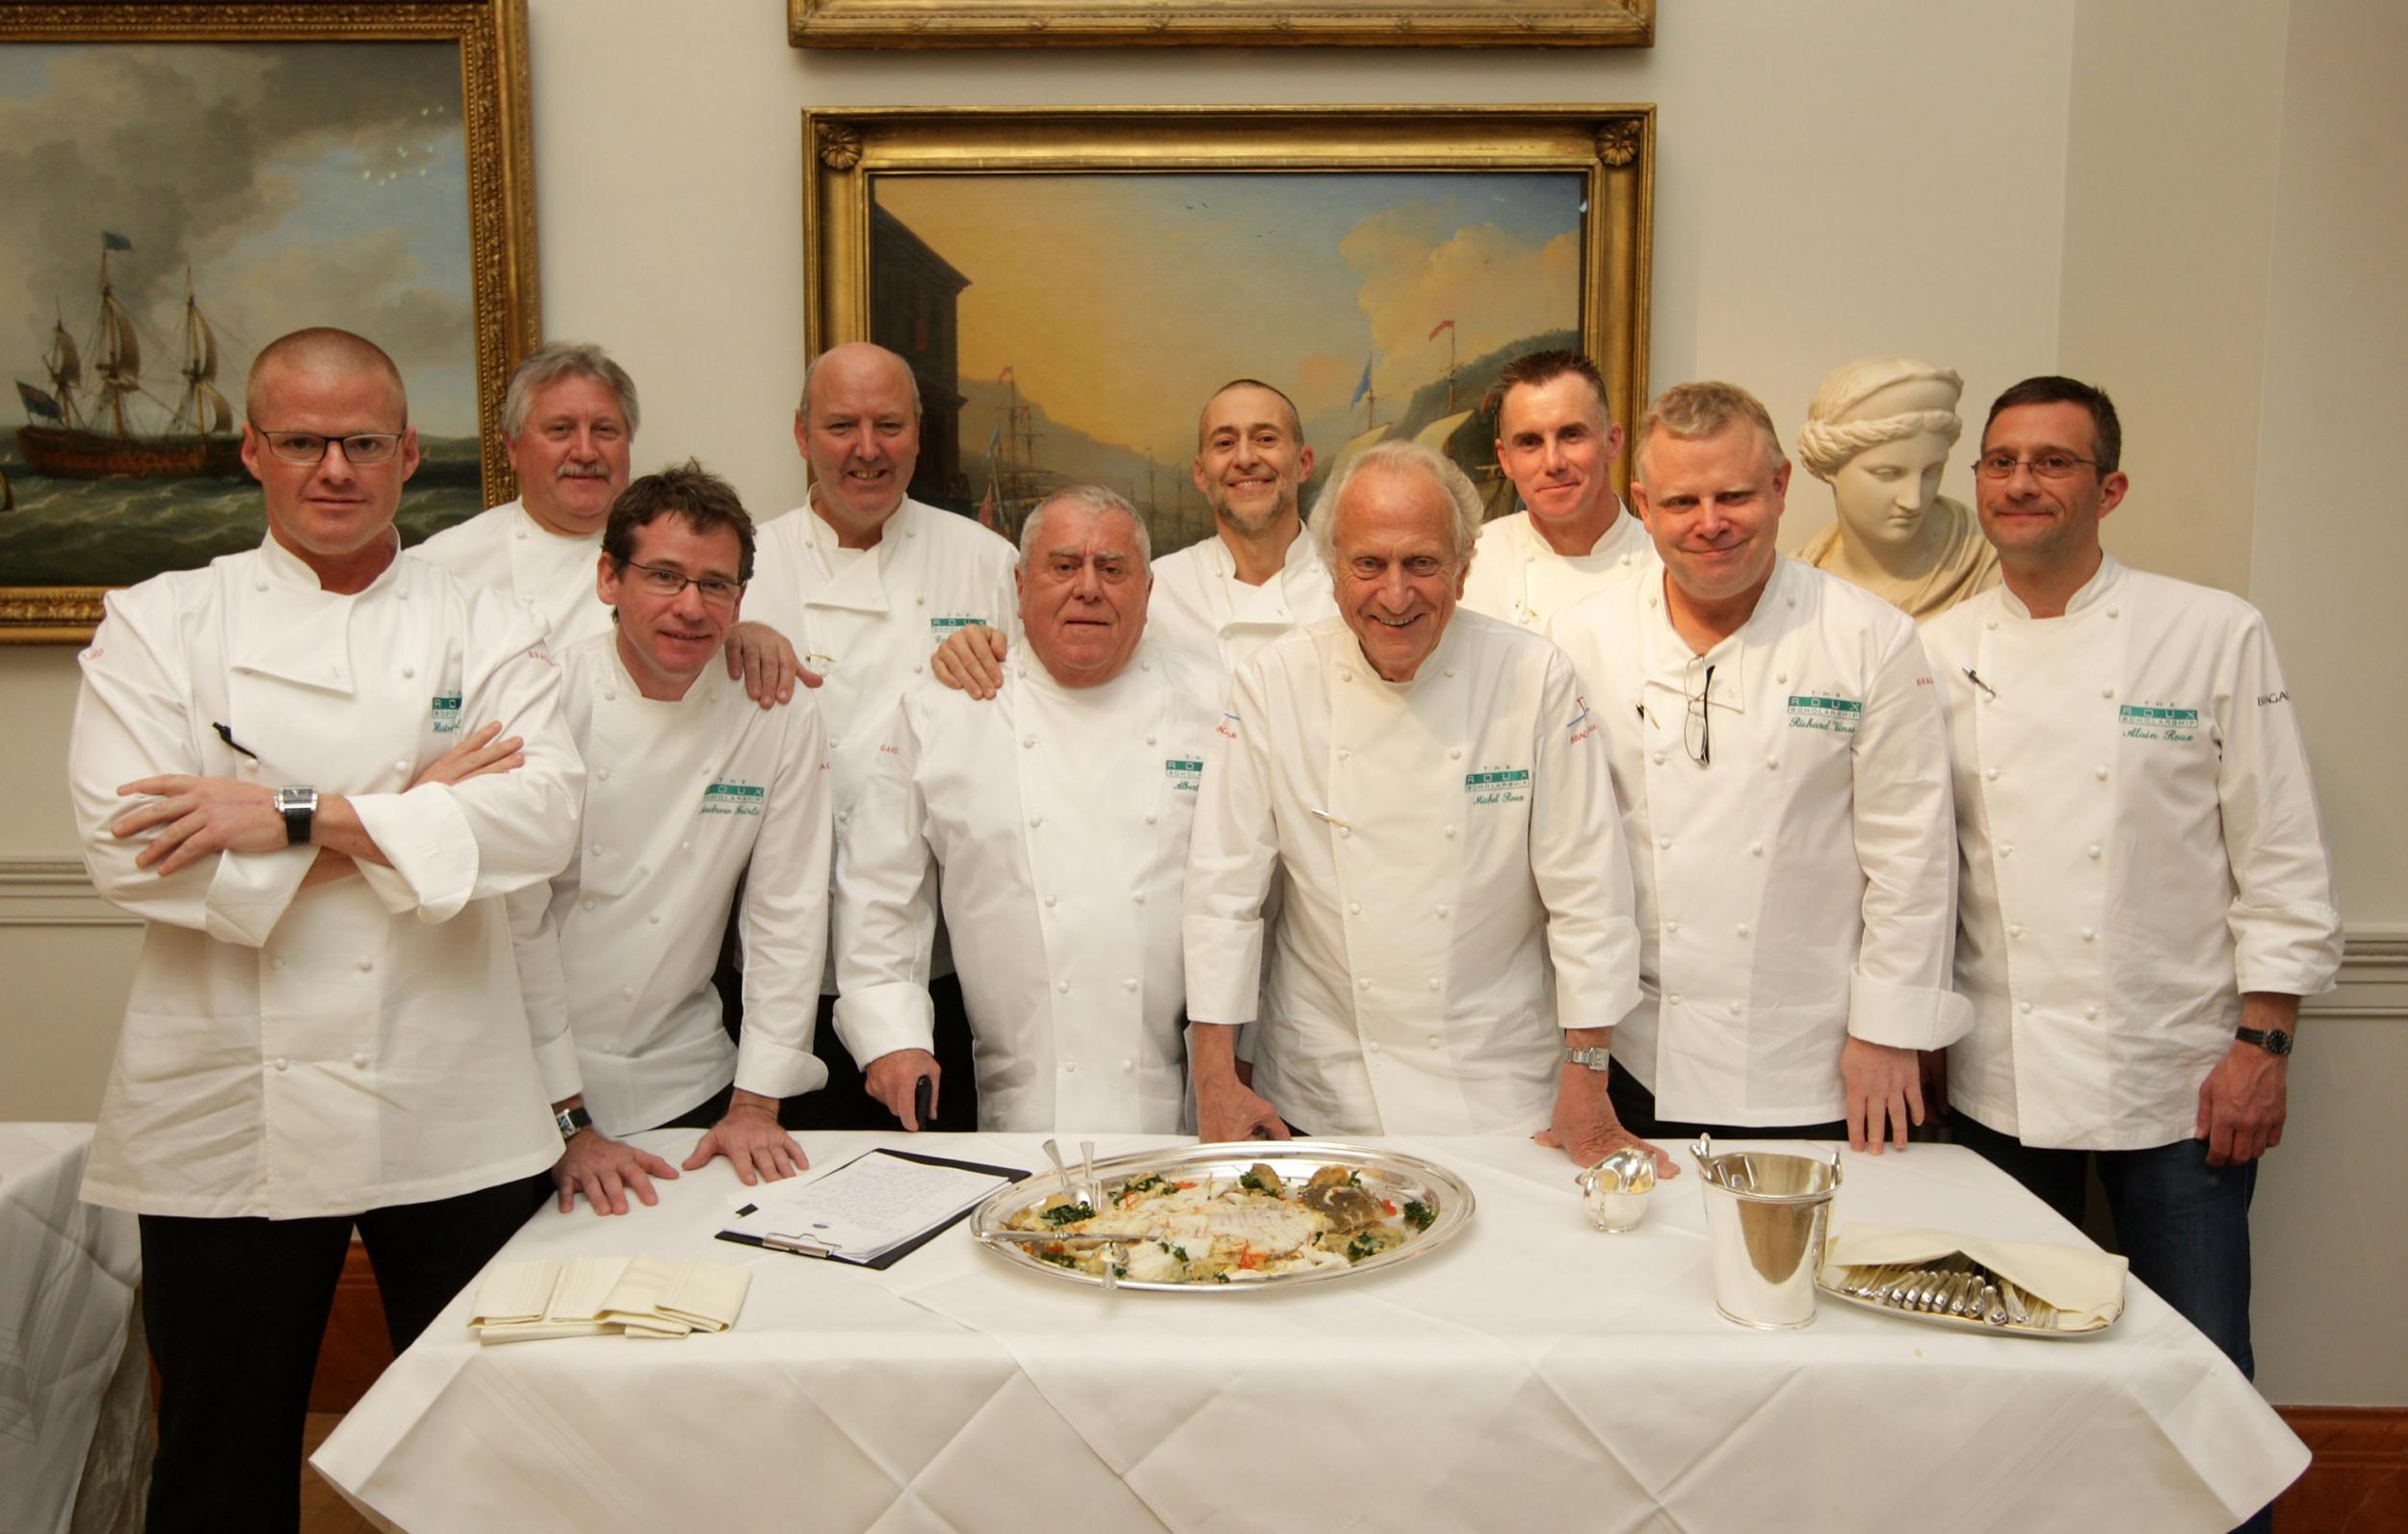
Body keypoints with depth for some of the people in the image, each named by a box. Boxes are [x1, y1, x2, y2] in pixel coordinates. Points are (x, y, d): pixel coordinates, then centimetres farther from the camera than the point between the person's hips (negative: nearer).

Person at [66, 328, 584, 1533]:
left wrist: (296, 817, -17)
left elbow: (542, 816, -11)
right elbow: (130, 850, -10)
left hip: (454, 1108, 1)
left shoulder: (485, 628, 5)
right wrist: (406, 813, -11)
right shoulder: (158, 625, 4)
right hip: (228, 1112, 0)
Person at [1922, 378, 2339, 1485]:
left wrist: (2264, 1042, -6)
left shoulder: (2217, 635, -2)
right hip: (1999, 1081, 2)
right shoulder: (1939, 654, 4)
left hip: (2177, 1081, -2)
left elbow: (2280, 858, -2)